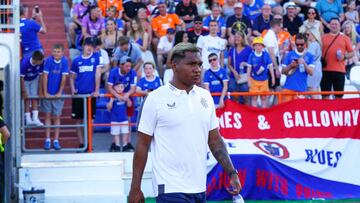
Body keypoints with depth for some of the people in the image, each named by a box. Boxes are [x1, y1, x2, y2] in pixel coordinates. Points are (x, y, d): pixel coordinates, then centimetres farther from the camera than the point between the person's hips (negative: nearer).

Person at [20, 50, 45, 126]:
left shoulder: (41, 62, -30)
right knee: (27, 99, -4)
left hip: (35, 79, 3)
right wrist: (23, 91, -20)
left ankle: (35, 118, -4)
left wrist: (40, 90, -12)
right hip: (25, 80, -3)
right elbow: (21, 78, -26)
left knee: (35, 98, -3)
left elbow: (41, 76, -17)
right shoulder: (24, 63, -38)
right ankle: (28, 120, -1)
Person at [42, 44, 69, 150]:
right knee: (48, 116, 5)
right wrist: (45, 92, -10)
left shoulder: (64, 61, -8)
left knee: (57, 117, 5)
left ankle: (56, 140, 9)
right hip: (48, 94, 0)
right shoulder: (49, 60, -11)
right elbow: (45, 77, -9)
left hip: (58, 94, 0)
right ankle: (47, 140, 9)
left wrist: (59, 92, -9)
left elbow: (64, 78, -7)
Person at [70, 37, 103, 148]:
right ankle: (81, 143, 12)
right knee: (78, 119, 4)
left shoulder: (97, 57, 1)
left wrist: (96, 91, -10)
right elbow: (72, 77, 13)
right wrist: (73, 89, -3)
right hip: (78, 94, 2)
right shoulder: (76, 60, 7)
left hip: (91, 94, -2)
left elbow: (98, 74, -4)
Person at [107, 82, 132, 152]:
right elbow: (109, 107, -7)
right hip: (115, 119, -2)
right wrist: (111, 100, -21)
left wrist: (127, 99, -11)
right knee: (116, 133, 3)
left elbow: (129, 105, 6)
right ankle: (117, 146, 10)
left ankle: (125, 146, 11)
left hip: (124, 118, 2)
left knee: (125, 133, 3)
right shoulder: (113, 97, -6)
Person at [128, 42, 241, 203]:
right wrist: (135, 188, -6)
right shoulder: (156, 99, -5)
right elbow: (142, 145, -4)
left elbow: (215, 140, 15)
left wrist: (232, 173, 6)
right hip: (171, 190, -6)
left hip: (199, 188, 6)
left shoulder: (205, 97, 10)